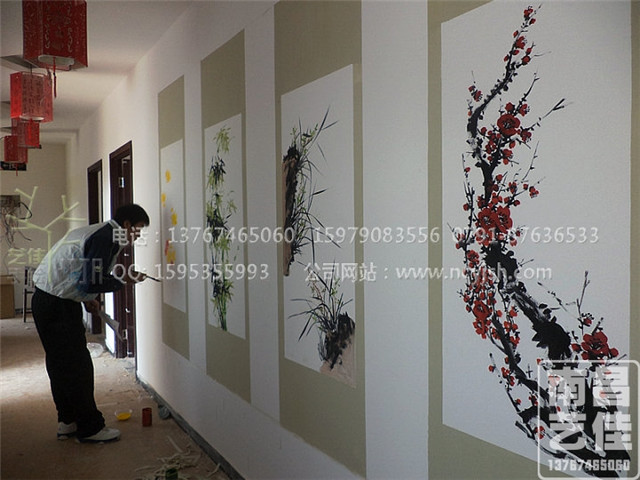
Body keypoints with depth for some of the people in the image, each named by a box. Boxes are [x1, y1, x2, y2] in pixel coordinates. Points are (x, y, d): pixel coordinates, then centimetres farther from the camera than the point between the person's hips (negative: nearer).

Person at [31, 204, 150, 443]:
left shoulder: (96, 232, 15)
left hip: (47, 300, 11)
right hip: (56, 306, -11)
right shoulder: (106, 238, -17)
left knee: (60, 364, 17)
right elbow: (93, 282, -23)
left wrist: (86, 298, 14)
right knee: (78, 366, -3)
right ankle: (90, 427, 8)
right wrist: (123, 281, -9)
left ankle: (68, 422, 29)